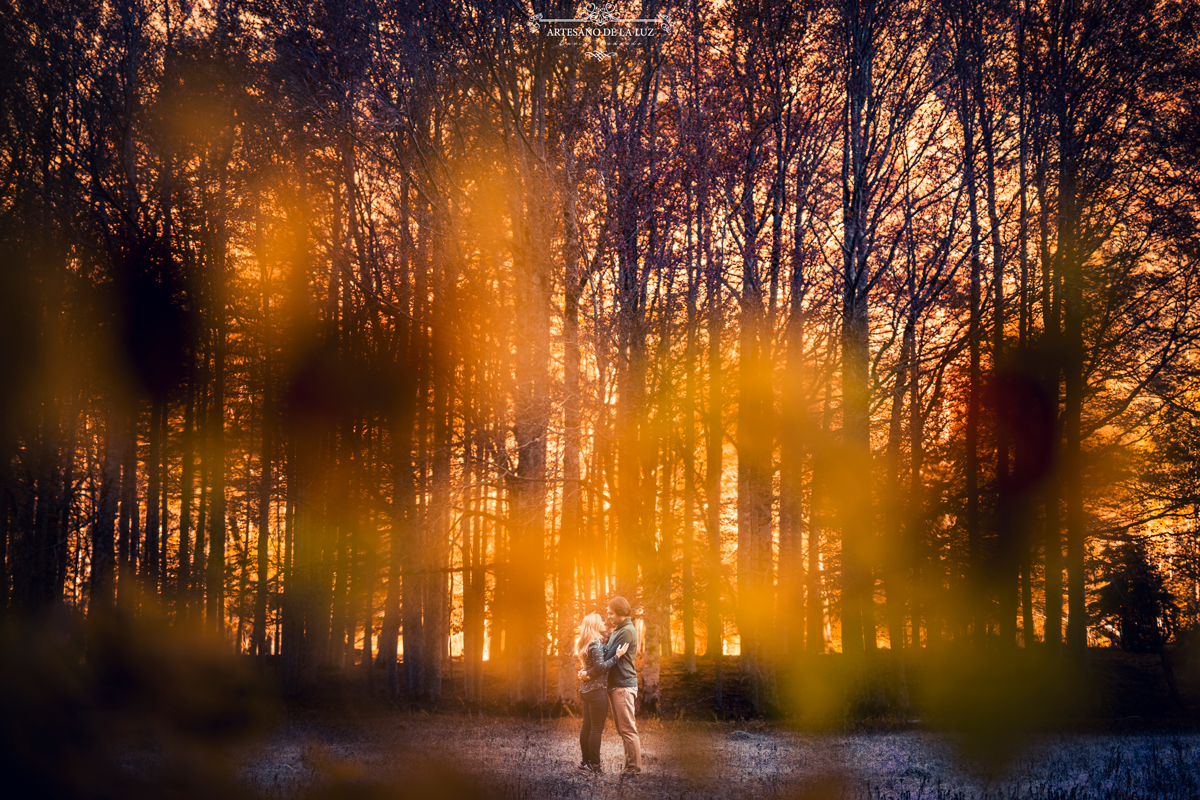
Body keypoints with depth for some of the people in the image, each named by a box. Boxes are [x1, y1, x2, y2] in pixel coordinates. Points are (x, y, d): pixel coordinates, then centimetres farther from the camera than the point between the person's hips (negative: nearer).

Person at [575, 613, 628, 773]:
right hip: (597, 690, -9)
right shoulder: (596, 644, -14)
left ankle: (586, 761, 19)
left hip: (586, 690, 9)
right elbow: (600, 667, -20)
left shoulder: (585, 644, 14)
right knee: (597, 728, -5)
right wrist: (617, 655, -20)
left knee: (587, 727, 13)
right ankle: (594, 764, -3)